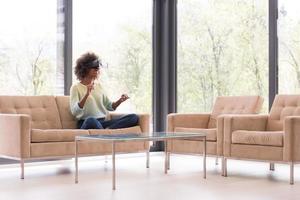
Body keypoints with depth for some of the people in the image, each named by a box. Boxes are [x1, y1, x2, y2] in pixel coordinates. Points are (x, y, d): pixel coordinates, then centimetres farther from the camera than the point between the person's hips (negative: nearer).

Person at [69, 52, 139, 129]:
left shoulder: (99, 86, 19)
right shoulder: (76, 87, 1)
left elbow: (109, 106, 22)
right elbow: (74, 112, -13)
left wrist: (120, 101, 1)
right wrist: (86, 95, -27)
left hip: (103, 123, 6)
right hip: (86, 124, -6)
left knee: (134, 117, -18)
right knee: (91, 120, -44)